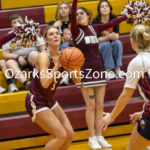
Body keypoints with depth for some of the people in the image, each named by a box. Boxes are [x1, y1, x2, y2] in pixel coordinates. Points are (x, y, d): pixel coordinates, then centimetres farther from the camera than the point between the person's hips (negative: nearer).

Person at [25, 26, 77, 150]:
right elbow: (44, 83, -33)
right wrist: (57, 65, -29)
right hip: (36, 102, -7)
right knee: (61, 135, -14)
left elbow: (77, 80, 2)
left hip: (50, 101, 7)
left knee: (69, 134, 2)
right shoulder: (44, 56, -20)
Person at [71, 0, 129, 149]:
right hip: (85, 70, -5)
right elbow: (72, 15, -19)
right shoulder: (76, 30, -4)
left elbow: (110, 23, 18)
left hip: (99, 69, 5)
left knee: (100, 105, 6)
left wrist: (128, 16, 23)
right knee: (91, 106, -4)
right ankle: (92, 138, 6)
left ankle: (99, 136, 15)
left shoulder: (94, 28, 10)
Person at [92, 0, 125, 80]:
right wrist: (108, 37, -36)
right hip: (98, 46, -3)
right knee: (106, 44, -34)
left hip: (111, 44, 3)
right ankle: (108, 71, -34)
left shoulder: (114, 19, -4)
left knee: (118, 43, -29)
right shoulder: (96, 21, -13)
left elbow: (117, 36, -10)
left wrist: (113, 36, -35)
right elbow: (97, 39, -17)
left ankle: (117, 69, -30)